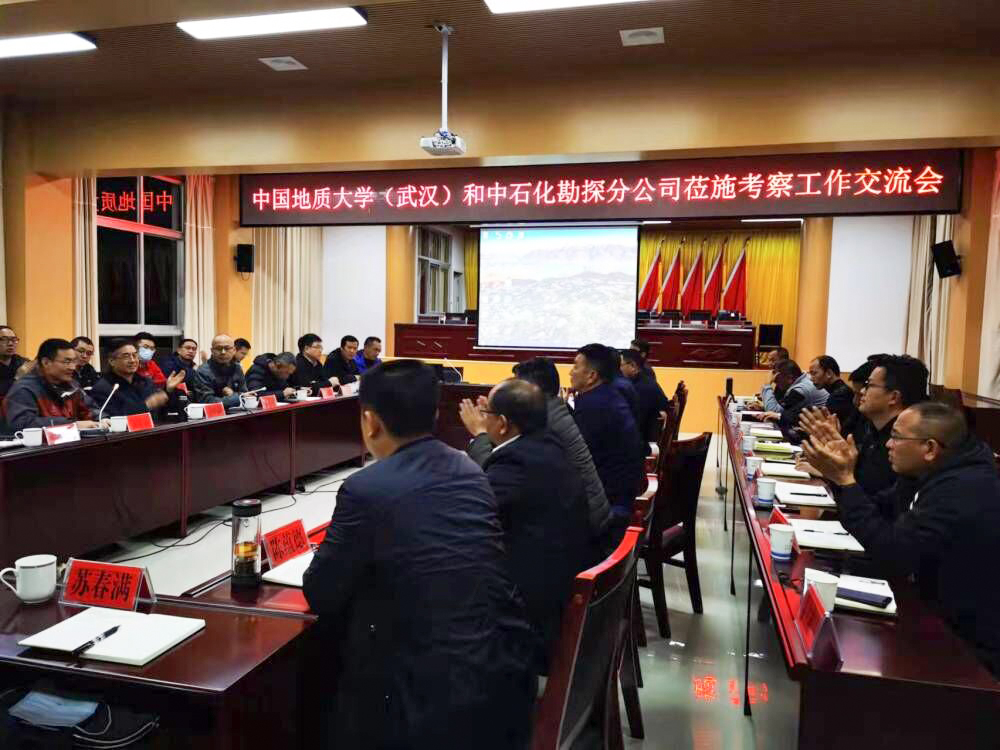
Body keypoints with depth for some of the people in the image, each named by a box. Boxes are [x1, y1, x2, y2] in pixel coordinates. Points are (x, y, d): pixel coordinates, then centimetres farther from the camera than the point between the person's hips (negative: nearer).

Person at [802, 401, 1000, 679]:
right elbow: (877, 511, 11)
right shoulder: (930, 474, 2)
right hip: (944, 620, 8)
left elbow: (892, 556, -28)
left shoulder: (962, 490, -27)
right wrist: (841, 475, -2)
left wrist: (845, 480, -26)